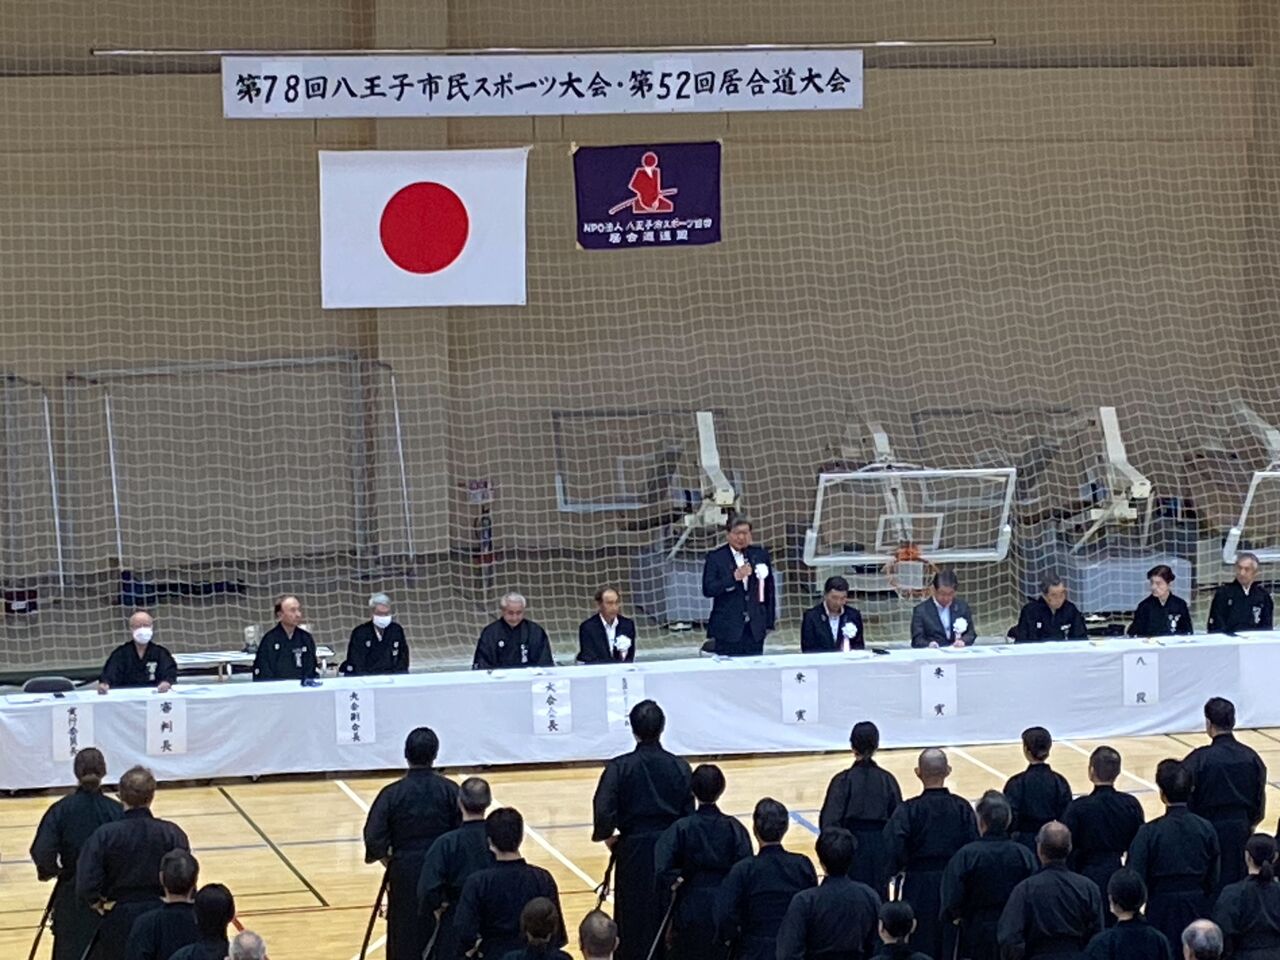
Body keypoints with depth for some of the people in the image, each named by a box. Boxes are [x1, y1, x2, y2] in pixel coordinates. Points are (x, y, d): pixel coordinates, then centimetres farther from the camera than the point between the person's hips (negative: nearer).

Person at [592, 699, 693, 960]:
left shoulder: (619, 767, -11)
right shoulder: (679, 767, -4)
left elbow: (603, 812, -18)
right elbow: (689, 814, -1)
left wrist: (606, 836, 1)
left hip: (635, 851, -2)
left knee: (634, 926, 6)